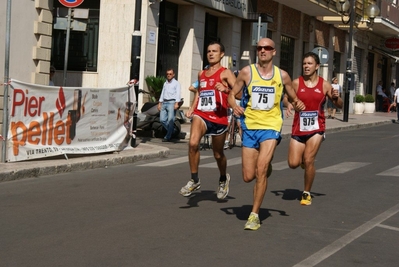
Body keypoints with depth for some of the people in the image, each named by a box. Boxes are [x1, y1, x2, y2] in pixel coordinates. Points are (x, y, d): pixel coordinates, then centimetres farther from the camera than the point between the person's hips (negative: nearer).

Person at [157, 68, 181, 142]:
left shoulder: (176, 83, 4)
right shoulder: (165, 83, 23)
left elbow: (178, 94, -6)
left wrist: (176, 103, -18)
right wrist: (160, 103, 16)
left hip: (171, 103, -6)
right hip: (164, 103, 6)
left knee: (170, 120, -11)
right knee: (162, 120, -1)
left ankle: (168, 137, -7)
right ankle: (171, 130, 17)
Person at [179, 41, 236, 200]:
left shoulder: (225, 73, -2)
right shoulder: (201, 74, 15)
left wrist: (226, 89, -31)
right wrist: (192, 108, 17)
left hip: (219, 117, -3)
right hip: (201, 115, 3)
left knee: (218, 154, 11)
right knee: (193, 143, -25)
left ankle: (223, 179, 42)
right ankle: (194, 181, -12)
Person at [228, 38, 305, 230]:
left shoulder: (282, 75, 4)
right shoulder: (247, 72, 1)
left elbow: (293, 97, 15)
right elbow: (232, 95, 6)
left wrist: (298, 104, -8)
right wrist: (234, 106, -16)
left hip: (271, 127, -1)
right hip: (250, 127, 1)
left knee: (261, 170, -18)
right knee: (248, 177, 3)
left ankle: (255, 215, -6)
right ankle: (266, 168, 41)